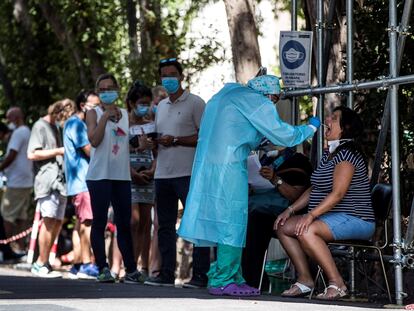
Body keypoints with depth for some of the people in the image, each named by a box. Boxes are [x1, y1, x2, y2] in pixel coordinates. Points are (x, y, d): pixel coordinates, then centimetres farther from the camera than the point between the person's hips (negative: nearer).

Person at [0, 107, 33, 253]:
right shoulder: (28, 133, 18)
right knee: (21, 216, 9)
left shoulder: (18, 133, -12)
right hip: (27, 181, 10)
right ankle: (21, 247, 6)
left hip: (16, 182, -10)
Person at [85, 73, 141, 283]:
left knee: (124, 224, 6)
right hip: (100, 175, -4)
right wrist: (105, 116, -14)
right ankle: (103, 268, -4)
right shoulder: (94, 113, 2)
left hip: (122, 175, 4)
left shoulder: (125, 114, 14)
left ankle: (131, 269, 9)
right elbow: (94, 140, -12)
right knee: (99, 222, -4)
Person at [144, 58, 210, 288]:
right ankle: (166, 274, 13)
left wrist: (175, 140, -15)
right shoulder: (161, 106, 20)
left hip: (188, 173, -7)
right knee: (165, 226, 8)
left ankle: (201, 275, -5)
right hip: (163, 173, 7)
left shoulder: (195, 103, -3)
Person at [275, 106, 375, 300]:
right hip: (332, 218, 10)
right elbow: (313, 190, 20)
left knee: (306, 231, -32)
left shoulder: (346, 154, -14)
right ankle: (304, 279, -2)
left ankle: (337, 284, -28)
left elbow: (338, 193, -22)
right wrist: (291, 210, 8)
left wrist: (311, 215, -29)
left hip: (355, 219, -10)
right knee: (284, 227, -2)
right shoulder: (328, 154, 18)